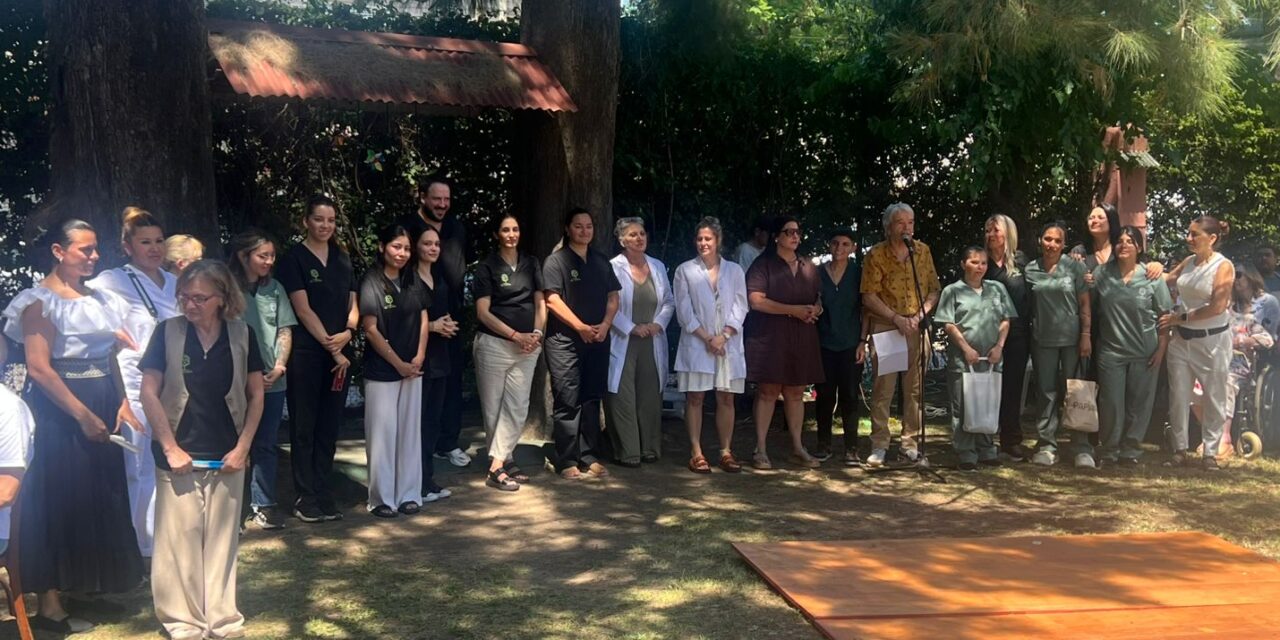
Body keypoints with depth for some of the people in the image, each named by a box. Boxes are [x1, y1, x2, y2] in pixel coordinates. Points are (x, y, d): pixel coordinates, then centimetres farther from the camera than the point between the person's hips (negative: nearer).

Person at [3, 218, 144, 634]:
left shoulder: (97, 298, 12)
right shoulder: (40, 301, -11)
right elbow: (38, 368, -18)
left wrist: (122, 403, 1)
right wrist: (83, 415, -20)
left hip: (103, 407, 8)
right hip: (60, 411, -7)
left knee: (101, 498, 14)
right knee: (59, 499, -3)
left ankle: (90, 583, 29)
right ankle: (50, 605, 4)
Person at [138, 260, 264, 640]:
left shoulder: (242, 335, -1)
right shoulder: (168, 332, -4)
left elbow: (255, 395, 5)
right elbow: (149, 393, -4)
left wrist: (242, 447, -2)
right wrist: (170, 447, -8)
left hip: (227, 457, 1)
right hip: (179, 456, -1)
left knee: (222, 541, 8)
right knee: (179, 540, 3)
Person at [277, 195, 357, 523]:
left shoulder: (342, 258, 13)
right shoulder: (294, 258, -3)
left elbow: (352, 303, 13)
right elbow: (303, 309, -9)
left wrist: (348, 332, -8)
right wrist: (331, 347, -11)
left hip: (340, 352, 5)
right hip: (307, 352, -5)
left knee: (330, 425, 8)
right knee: (304, 425, 1)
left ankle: (323, 494, 16)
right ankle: (305, 497, 7)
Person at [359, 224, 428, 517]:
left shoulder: (413, 283, 9)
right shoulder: (371, 283, -9)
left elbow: (423, 321, 11)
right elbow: (370, 329, -11)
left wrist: (419, 358, -3)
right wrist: (398, 364, -10)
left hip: (412, 369, 5)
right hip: (381, 371, -5)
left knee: (410, 432, 9)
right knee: (383, 434, -1)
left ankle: (409, 494, 17)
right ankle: (382, 498, 9)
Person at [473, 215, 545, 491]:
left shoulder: (531, 264, 10)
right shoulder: (487, 267, -2)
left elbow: (540, 303, 12)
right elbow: (483, 312, -7)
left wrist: (537, 333, -6)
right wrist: (516, 335, -13)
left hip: (528, 347, 4)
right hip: (494, 344, -4)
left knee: (517, 408, -1)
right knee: (494, 408, 1)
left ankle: (498, 465, 3)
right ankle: (506, 462, 8)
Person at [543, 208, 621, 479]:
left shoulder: (602, 262, 15)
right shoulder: (556, 261, -2)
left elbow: (613, 297, 14)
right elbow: (553, 300, -10)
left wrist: (605, 325, -4)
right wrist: (581, 327, -14)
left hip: (598, 340, 5)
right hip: (565, 340, -5)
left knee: (592, 400, 8)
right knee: (567, 401, -5)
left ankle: (590, 458, 15)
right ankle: (567, 461, -1)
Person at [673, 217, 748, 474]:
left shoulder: (734, 270, 9)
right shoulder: (685, 270, 4)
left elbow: (740, 307, 3)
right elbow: (684, 310, -1)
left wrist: (723, 336, -10)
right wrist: (706, 338, -10)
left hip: (728, 344, 2)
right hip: (695, 344, -1)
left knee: (726, 398, 3)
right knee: (695, 397, -2)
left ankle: (726, 451, 8)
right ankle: (696, 453, 1)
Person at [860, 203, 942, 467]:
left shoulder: (923, 251, 6)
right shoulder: (875, 255, -5)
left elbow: (935, 289, 7)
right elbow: (869, 297, -9)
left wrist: (920, 315, -8)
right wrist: (897, 319, -15)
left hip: (916, 328, 3)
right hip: (885, 327, -3)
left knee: (915, 387, 6)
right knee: (883, 388, -4)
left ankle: (910, 442, 15)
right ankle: (879, 445, 2)